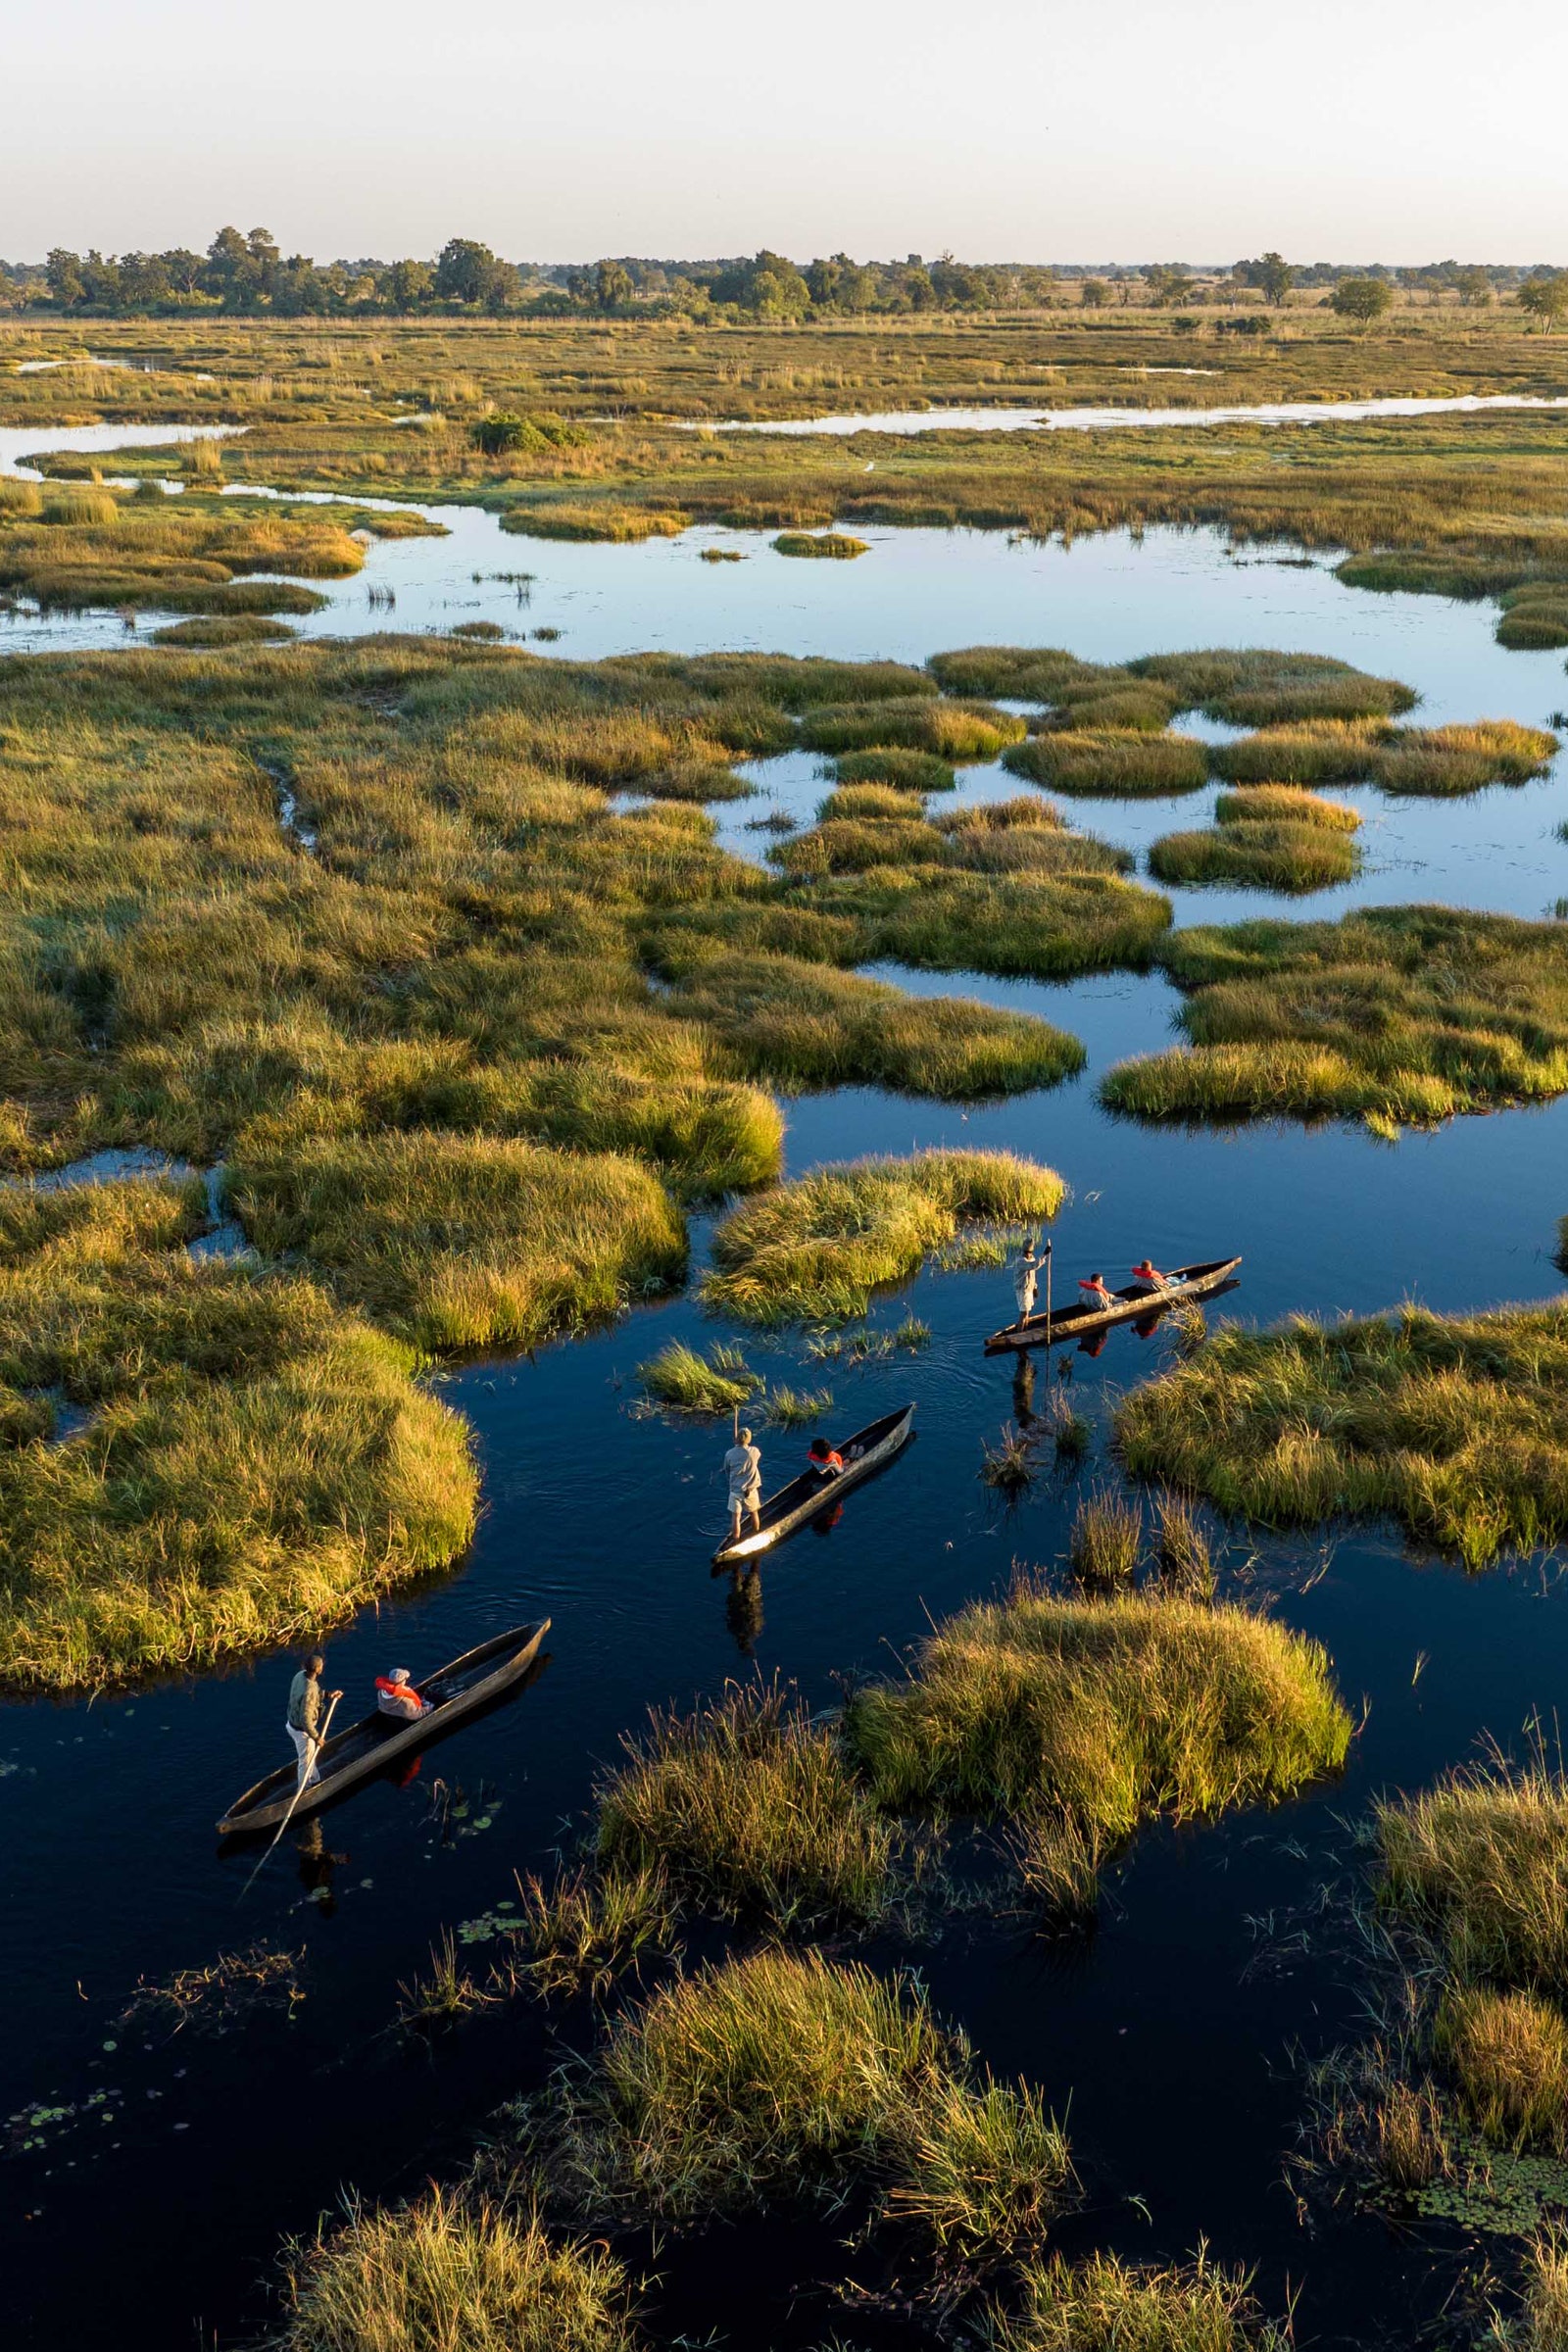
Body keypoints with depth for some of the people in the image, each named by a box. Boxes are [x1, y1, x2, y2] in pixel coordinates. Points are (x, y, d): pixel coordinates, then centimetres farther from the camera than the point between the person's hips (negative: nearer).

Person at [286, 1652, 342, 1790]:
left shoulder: (301, 1675, -12)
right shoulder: (309, 1690, -39)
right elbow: (305, 1720, -34)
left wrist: (328, 1694, 2)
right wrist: (316, 1737, -21)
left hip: (292, 1722, 8)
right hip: (302, 1731, -8)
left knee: (311, 1754, 31)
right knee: (306, 1761, 17)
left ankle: (315, 1779, 54)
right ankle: (303, 1789, 40)